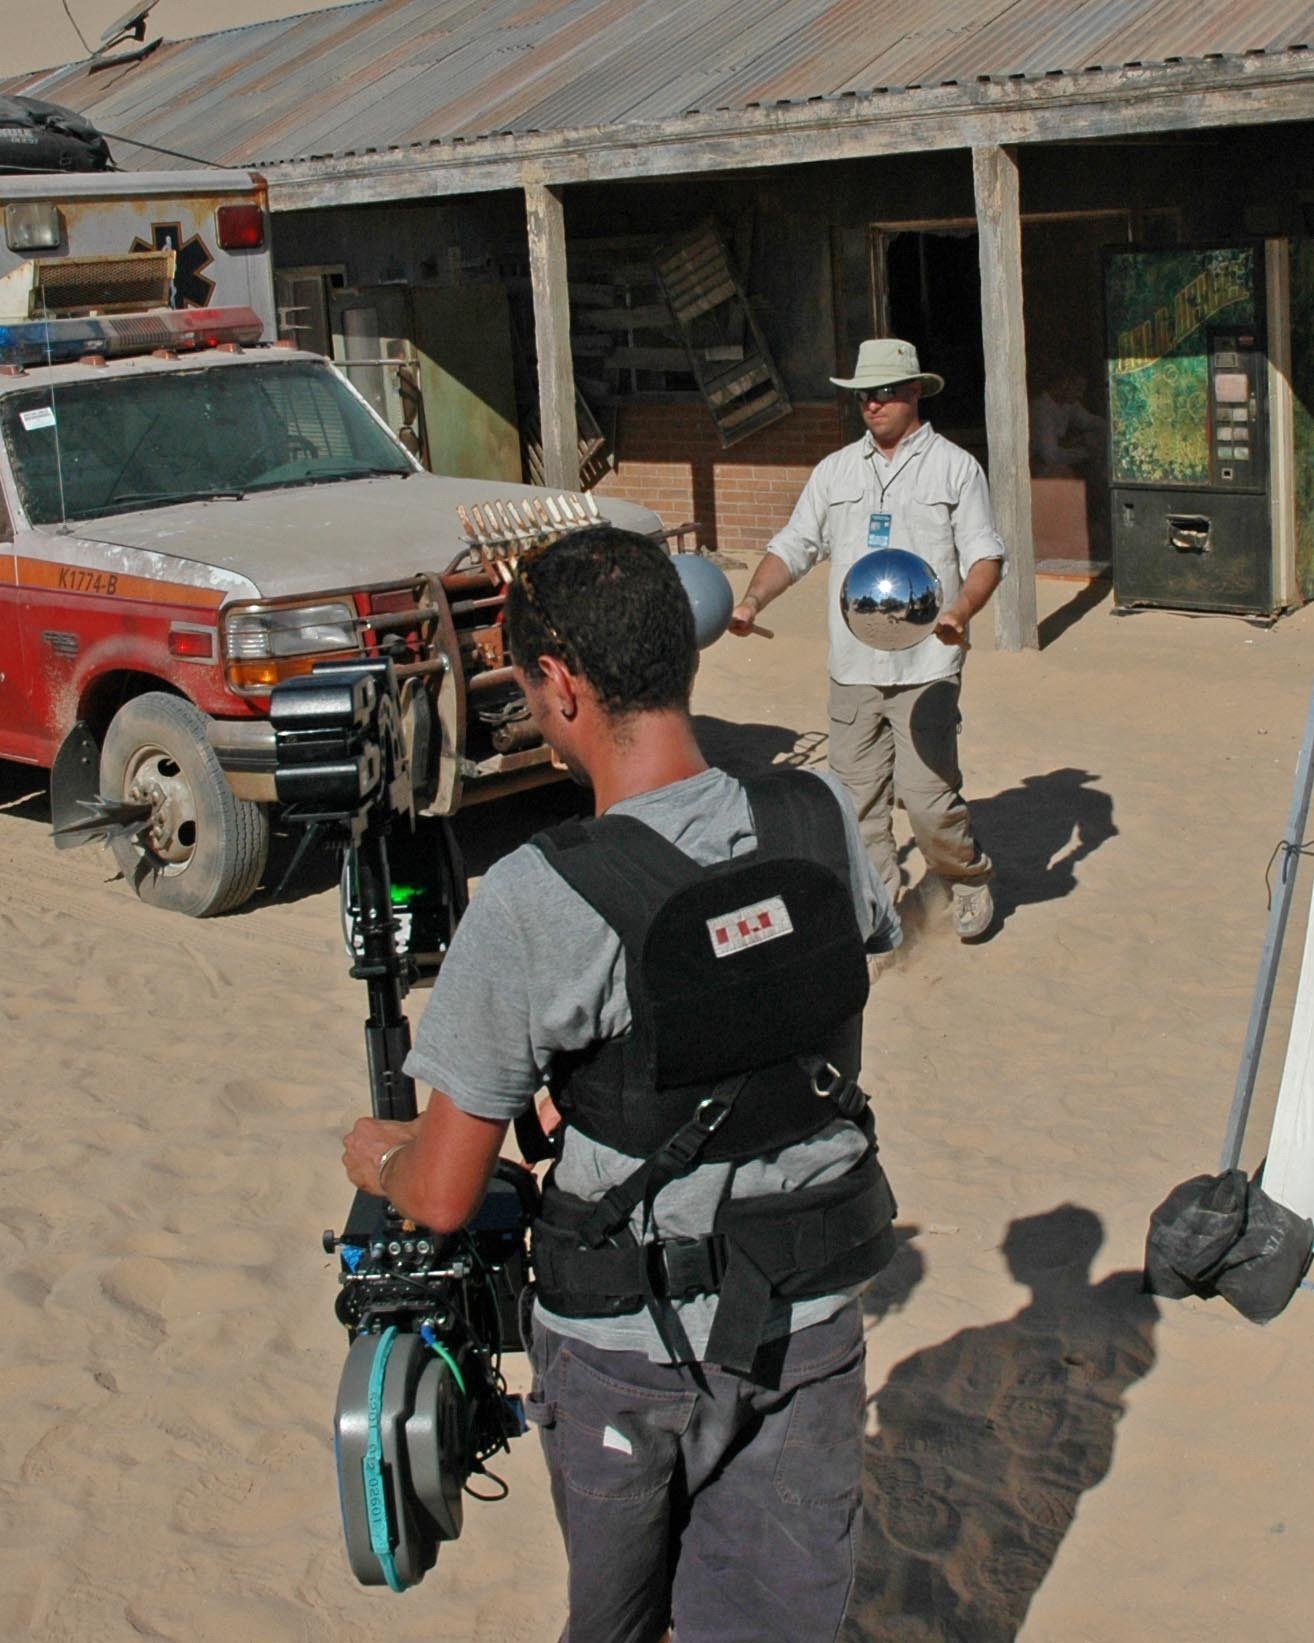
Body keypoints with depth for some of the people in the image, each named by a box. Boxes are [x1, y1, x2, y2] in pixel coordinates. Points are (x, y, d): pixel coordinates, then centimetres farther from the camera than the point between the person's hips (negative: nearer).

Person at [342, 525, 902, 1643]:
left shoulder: (538, 902, -23)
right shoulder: (822, 819, -11)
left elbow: (444, 1197, -16)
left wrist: (377, 1159, 7)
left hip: (625, 1345, -3)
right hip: (807, 1322, 3)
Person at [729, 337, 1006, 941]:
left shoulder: (954, 467, 4)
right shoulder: (836, 471, 15)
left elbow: (985, 554, -2)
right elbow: (794, 546, 14)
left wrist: (960, 611, -21)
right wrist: (753, 600, -4)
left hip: (925, 668, -4)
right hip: (851, 667, 4)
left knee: (926, 796, -10)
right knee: (857, 801, 4)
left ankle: (969, 881, 16)